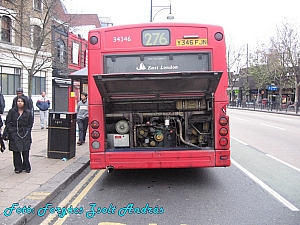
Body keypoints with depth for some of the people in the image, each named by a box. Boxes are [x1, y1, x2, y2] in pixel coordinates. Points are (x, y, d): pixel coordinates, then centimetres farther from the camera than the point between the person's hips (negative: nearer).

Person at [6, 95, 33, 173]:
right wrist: (10, 131, -5)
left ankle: (26, 167, 13)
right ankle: (18, 168, 12)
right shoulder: (12, 111, 1)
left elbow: (30, 123, 12)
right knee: (16, 152, 2)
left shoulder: (28, 112, 4)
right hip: (15, 135, 0)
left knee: (25, 151, -1)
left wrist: (28, 130, 1)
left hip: (25, 134, 0)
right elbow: (7, 122, 3)